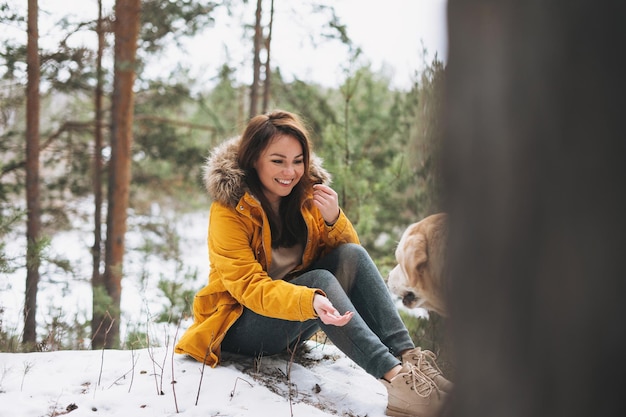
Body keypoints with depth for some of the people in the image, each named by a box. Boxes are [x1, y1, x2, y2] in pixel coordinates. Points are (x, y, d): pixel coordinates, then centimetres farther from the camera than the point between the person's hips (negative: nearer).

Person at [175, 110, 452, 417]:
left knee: (352, 255, -19)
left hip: (295, 323, 6)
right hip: (242, 325, -5)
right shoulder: (230, 210, -16)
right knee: (321, 279, -32)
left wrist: (333, 219, -22)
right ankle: (395, 377, -44)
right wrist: (310, 301, -43)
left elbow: (343, 254, -1)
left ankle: (407, 355, -33)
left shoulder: (306, 194, 1)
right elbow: (248, 285, -26)